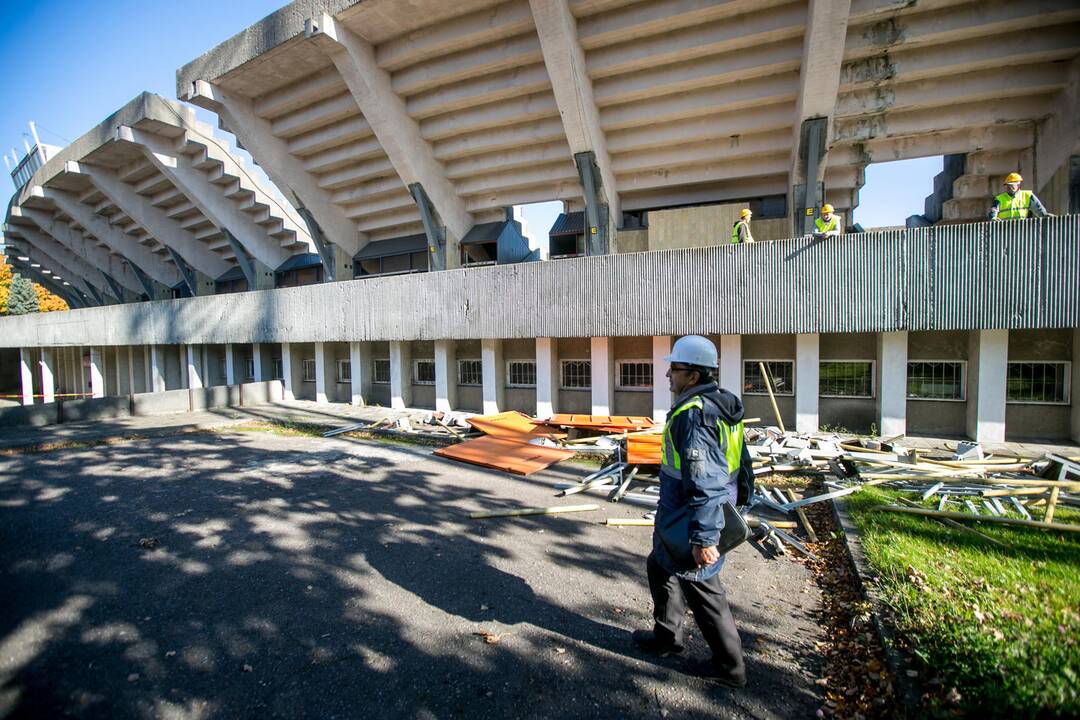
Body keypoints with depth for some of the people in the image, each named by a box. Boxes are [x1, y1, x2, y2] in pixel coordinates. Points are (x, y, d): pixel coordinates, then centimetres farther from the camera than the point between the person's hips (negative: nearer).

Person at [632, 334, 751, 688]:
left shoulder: (694, 414, -26)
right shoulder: (723, 406, 5)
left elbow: (703, 482, -29)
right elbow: (742, 463, 14)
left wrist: (703, 538, -26)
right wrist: (735, 502, 24)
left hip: (692, 520, -10)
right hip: (719, 511, 10)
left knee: (701, 587, 9)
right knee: (660, 566, 24)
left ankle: (729, 666, 28)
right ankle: (667, 636, 41)